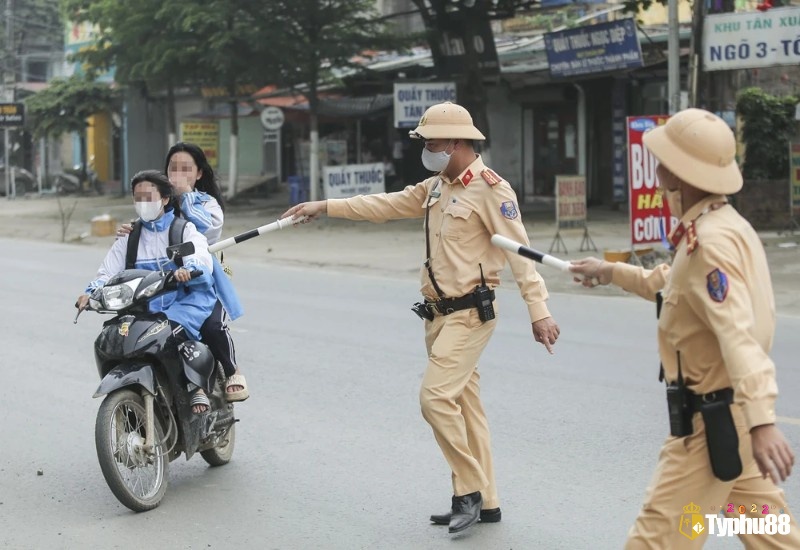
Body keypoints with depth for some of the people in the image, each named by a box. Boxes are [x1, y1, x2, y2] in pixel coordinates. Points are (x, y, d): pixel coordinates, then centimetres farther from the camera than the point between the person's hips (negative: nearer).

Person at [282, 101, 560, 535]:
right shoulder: (436, 188, 15)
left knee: (437, 396, -17)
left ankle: (469, 490, -5)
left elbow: (519, 252, -18)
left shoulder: (490, 189, -13)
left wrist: (539, 312, -24)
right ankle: (484, 501, 16)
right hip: (439, 314, 9)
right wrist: (325, 207, 17)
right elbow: (385, 205, 20)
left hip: (470, 314, -9)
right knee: (464, 404, 10)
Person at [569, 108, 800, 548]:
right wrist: (612, 272, 35)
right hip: (727, 415, 10)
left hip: (712, 421, -10)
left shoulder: (712, 240, -21)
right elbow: (673, 285, 31)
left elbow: (739, 335, -33)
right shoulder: (719, 226, 11)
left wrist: (762, 421, -41)